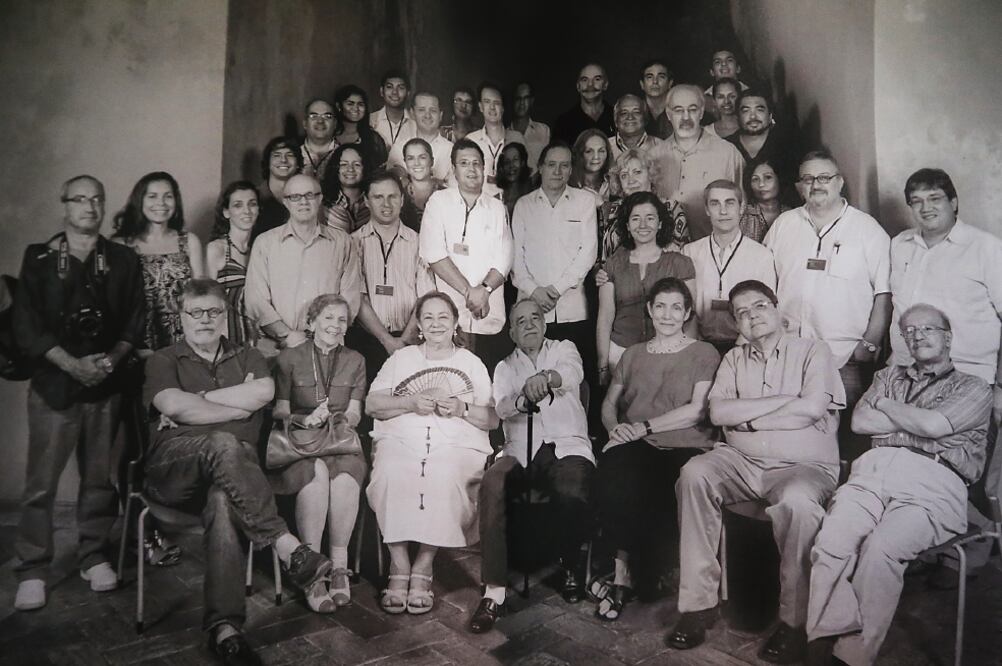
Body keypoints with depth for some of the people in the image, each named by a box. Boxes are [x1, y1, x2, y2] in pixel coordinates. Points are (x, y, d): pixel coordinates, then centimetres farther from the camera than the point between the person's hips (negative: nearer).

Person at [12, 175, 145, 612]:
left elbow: (135, 322, 6)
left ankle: (94, 556, 21)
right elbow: (26, 327, -2)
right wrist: (73, 364, -12)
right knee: (41, 482, -1)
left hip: (107, 384, 1)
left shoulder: (123, 260, 7)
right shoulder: (40, 259, 3)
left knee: (100, 477, 6)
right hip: (54, 383, -1)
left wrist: (113, 357, -11)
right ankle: (32, 570, 11)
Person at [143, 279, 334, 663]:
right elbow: (175, 407, -5)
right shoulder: (163, 361, 17)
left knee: (223, 500, -36)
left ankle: (224, 627, -38)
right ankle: (288, 548, -38)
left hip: (231, 468, 1)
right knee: (223, 444, -36)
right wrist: (237, 409, 0)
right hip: (173, 466, -1)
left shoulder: (247, 358, 22)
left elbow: (264, 391, -3)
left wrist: (197, 400, -2)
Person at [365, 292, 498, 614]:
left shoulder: (472, 363, 21)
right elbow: (371, 405, 11)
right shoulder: (401, 358, 23)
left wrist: (462, 409, -7)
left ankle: (423, 568, -18)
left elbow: (492, 419, 12)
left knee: (446, 480, -34)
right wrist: (412, 402, -5)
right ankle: (399, 567, -18)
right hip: (400, 442, 1)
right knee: (390, 477, -32)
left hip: (455, 445, -1)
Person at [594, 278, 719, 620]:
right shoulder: (633, 354, 24)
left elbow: (697, 410, -3)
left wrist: (643, 427, -10)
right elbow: (609, 403, 21)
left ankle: (625, 572, -10)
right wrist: (615, 428, -2)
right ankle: (627, 570, -16)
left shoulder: (704, 354, 11)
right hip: (637, 448, 3)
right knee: (614, 477, -33)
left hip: (684, 449, -2)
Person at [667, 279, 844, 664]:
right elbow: (717, 412, 0)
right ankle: (699, 602, -20)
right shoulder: (734, 359, 17)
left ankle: (793, 622, -20)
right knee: (694, 474, -26)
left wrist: (746, 417, -3)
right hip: (741, 461, 4)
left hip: (804, 465, -3)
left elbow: (811, 409, -11)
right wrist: (782, 400, -5)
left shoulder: (812, 351, 7)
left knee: (797, 501, -37)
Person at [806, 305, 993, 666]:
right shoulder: (890, 376, 31)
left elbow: (934, 425, -2)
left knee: (880, 548, -34)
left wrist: (886, 406, 13)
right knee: (830, 543, -28)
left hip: (932, 484, -3)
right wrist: (919, 422, 8)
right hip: (874, 471, 3)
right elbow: (859, 421, 14)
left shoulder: (973, 388, 18)